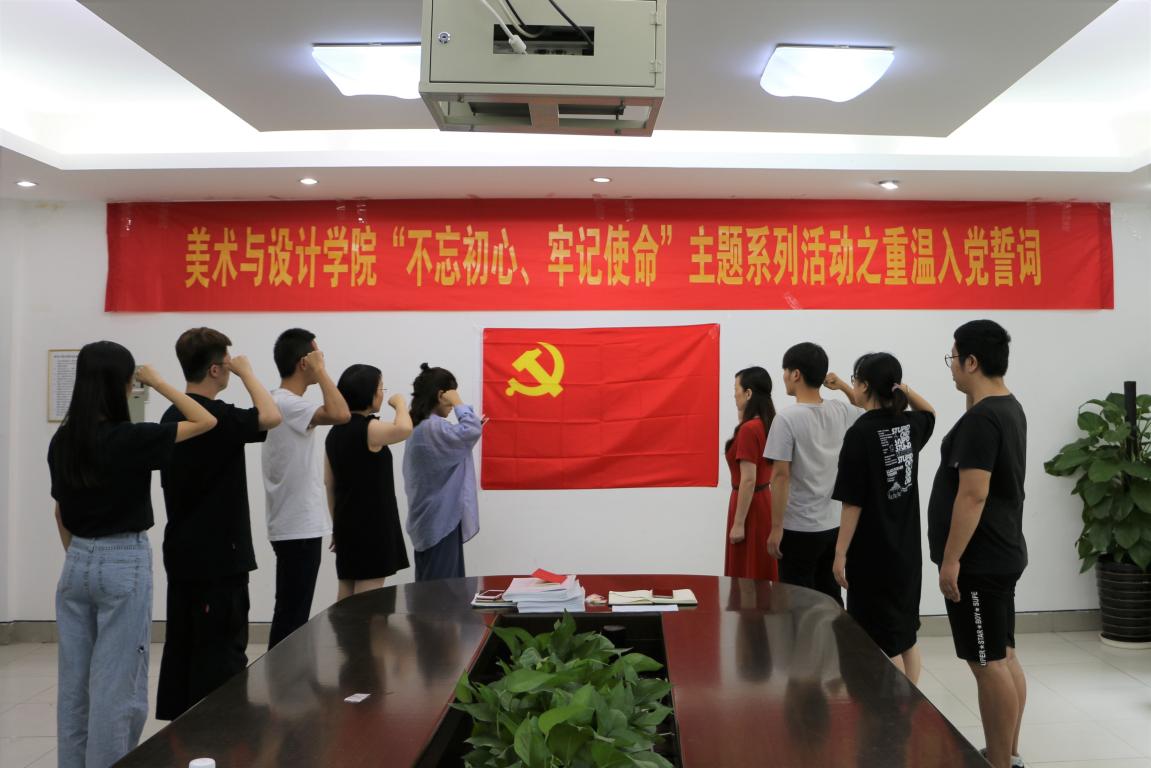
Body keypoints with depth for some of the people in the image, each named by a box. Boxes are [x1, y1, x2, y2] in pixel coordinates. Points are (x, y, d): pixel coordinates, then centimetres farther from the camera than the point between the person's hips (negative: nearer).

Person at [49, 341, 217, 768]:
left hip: (77, 564, 7)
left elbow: (60, 513, 11)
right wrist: (157, 383, -3)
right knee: (117, 683, 3)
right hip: (124, 564, -7)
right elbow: (206, 421, -11)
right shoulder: (130, 439, -17)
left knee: (74, 680, 15)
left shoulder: (62, 441, 2)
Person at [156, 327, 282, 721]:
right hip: (218, 555, -9)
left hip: (183, 552, 9)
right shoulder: (214, 416, -18)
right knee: (222, 652, -1)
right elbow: (270, 417, -29)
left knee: (183, 644, 14)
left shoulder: (173, 416, 11)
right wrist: (246, 372, -14)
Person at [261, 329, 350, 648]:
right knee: (292, 615, -3)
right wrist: (320, 370, -21)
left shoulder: (284, 401, 13)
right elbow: (340, 414, -34)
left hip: (298, 525, 10)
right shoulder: (286, 403, -18)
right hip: (298, 528, -10)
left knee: (292, 613, 16)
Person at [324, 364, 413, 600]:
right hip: (371, 523, -8)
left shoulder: (335, 432, 10)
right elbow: (404, 429, -35)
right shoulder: (368, 428, -15)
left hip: (348, 522, 8)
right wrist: (400, 403, -14)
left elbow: (329, 482, 13)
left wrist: (337, 524, 19)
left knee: (347, 593, 13)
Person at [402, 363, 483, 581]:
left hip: (430, 518, 10)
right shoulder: (433, 427, -18)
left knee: (429, 584, 13)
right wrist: (458, 404, -14)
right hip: (441, 519, -10)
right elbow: (472, 432, -29)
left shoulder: (420, 426, 13)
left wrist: (472, 428, 12)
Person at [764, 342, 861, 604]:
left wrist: (776, 528, -12)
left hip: (799, 529, -6)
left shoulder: (787, 418, -16)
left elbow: (781, 476, -17)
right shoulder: (841, 412, 1)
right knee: (830, 598, 16)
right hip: (833, 525, 6)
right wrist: (843, 386, 13)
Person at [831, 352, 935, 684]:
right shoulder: (910, 425, 2)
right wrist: (904, 387, 10)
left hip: (872, 553, -7)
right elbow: (930, 413, 28)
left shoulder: (860, 433, -17)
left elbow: (854, 503, -17)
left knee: (882, 640, 3)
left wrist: (840, 554, -10)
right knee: (905, 634, 17)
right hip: (907, 549, 7)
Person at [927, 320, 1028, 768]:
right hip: (1000, 555, 11)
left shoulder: (981, 419, -20)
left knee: (987, 663, -3)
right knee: (1003, 656, 16)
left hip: (978, 561, -11)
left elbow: (973, 496, -24)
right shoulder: (1009, 408, 12)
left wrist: (951, 559, -21)